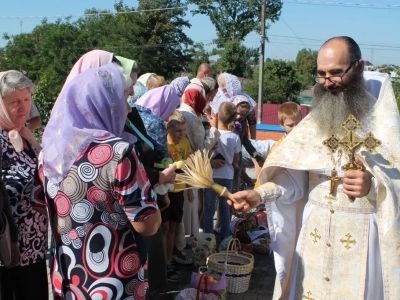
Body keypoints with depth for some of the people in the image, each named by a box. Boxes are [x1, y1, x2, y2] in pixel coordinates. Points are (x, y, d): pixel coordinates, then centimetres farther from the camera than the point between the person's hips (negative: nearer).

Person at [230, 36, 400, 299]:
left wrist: (374, 185, -27)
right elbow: (294, 176, -1)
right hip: (313, 234, 4)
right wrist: (260, 194, -16)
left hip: (361, 236, -3)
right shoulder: (314, 120, 6)